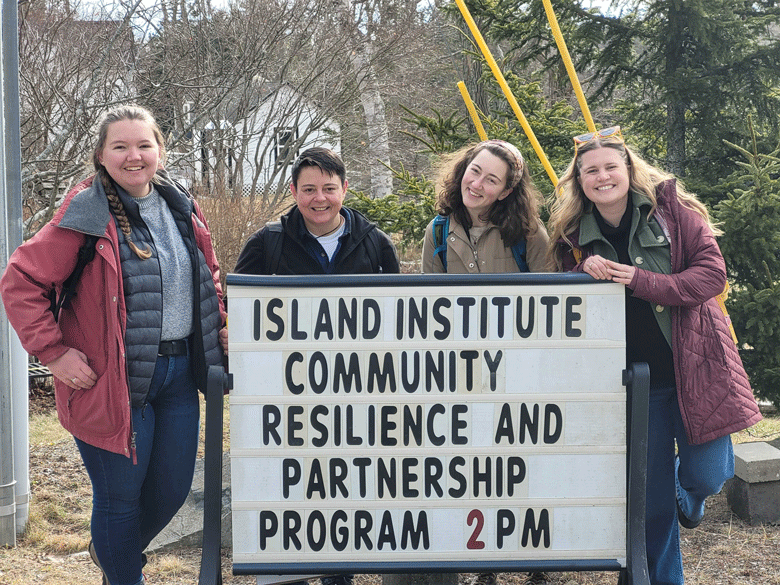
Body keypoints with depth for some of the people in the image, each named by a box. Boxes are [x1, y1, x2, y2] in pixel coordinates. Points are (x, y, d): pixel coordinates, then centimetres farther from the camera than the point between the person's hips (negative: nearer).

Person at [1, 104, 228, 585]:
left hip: (179, 374, 6)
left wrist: (220, 327, 11)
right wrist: (54, 352, -14)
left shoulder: (182, 209, 9)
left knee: (173, 489, 15)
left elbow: (209, 276, 24)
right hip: (116, 382, -6)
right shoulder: (88, 215, -11)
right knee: (120, 496, 4)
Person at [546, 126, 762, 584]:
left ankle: (689, 495, 38)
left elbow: (712, 273, -12)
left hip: (694, 366, -2)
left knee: (706, 475, -1)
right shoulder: (575, 235, 2)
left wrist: (641, 281, -25)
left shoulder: (671, 210, -6)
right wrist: (586, 272, -15)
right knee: (652, 496, 6)